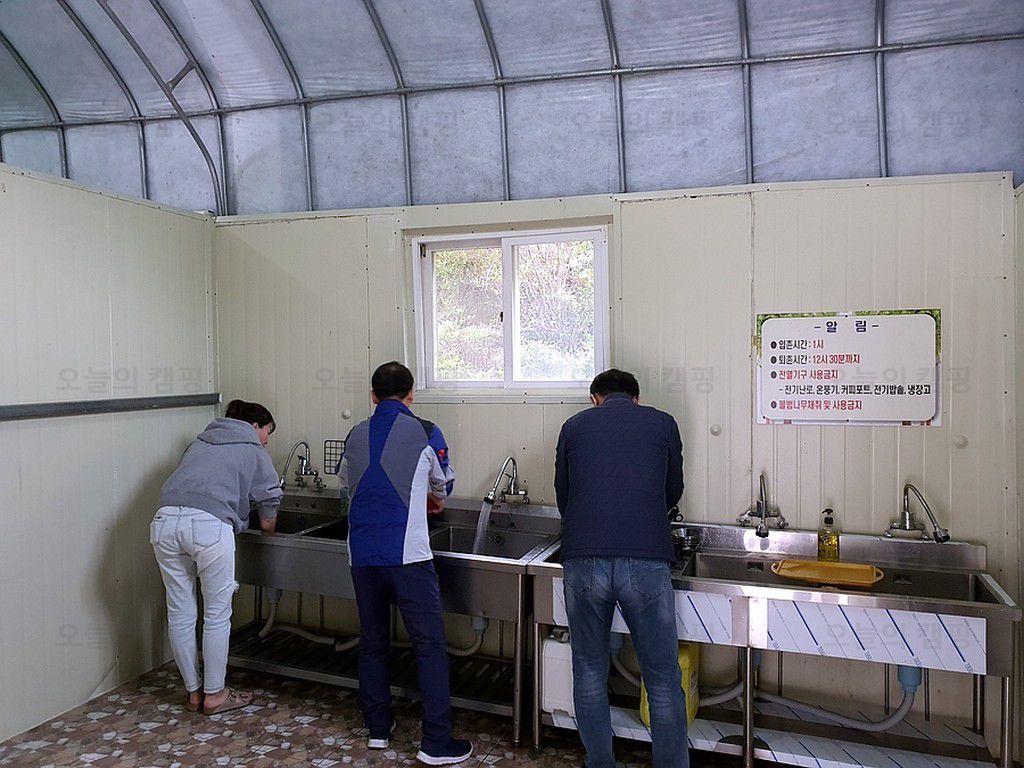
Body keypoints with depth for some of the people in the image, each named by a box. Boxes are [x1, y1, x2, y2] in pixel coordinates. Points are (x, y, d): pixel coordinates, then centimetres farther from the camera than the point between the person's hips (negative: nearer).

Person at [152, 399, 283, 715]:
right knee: (217, 615, 9)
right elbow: (269, 499, 19)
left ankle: (193, 691, 28)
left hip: (165, 521, 6)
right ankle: (214, 694, 20)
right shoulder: (253, 450, 17)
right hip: (209, 524, -6)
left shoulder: (200, 442, 31)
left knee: (180, 614, 15)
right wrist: (269, 530, 38)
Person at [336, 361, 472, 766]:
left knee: (372, 641, 18)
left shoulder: (355, 436, 8)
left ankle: (377, 728, 30)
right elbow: (444, 482, 14)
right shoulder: (424, 433, -2)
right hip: (407, 554, -5)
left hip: (362, 554, 5)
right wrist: (434, 498, 36)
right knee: (430, 645, 2)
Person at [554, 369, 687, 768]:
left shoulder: (574, 426, 14)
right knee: (663, 679, 12)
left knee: (589, 672, 18)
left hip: (582, 562, 1)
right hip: (645, 564, -1)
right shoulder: (662, 423, 13)